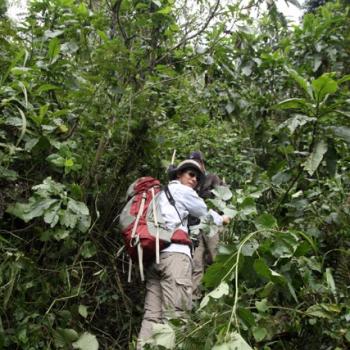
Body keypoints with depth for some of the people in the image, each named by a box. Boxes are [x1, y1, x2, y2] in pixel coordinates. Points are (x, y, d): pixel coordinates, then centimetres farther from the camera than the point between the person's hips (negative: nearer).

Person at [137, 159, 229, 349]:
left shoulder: (162, 193, 34)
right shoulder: (183, 190, 11)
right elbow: (206, 214, 20)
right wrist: (222, 220, 40)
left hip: (154, 254, 8)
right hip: (174, 252, -8)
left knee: (152, 315, -1)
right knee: (175, 314, -15)